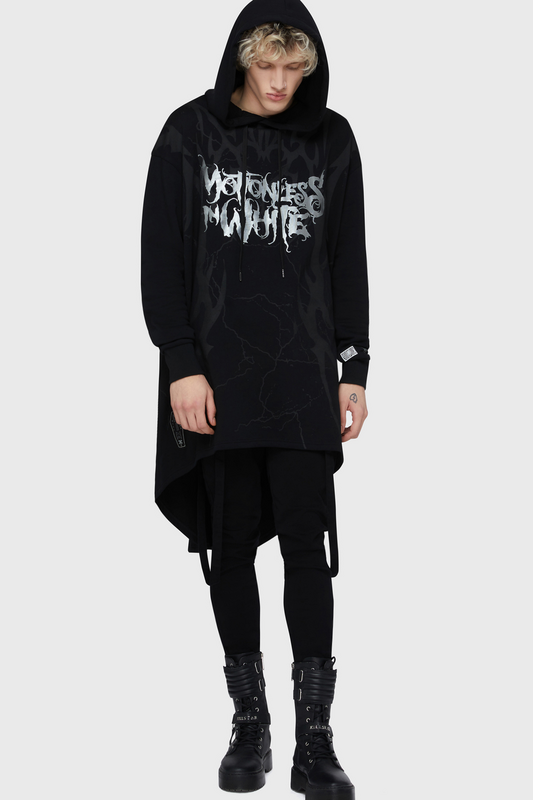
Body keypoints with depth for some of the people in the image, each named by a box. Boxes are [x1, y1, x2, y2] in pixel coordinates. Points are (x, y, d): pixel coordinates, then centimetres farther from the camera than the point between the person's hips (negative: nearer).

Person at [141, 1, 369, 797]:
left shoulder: (331, 139, 7)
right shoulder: (190, 134, 1)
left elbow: (348, 261, 9)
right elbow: (162, 257, -1)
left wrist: (354, 367, 5)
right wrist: (181, 364, -8)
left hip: (303, 378, 1)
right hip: (217, 378, 0)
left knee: (307, 546, -3)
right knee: (232, 547, 6)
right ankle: (249, 723, 18)